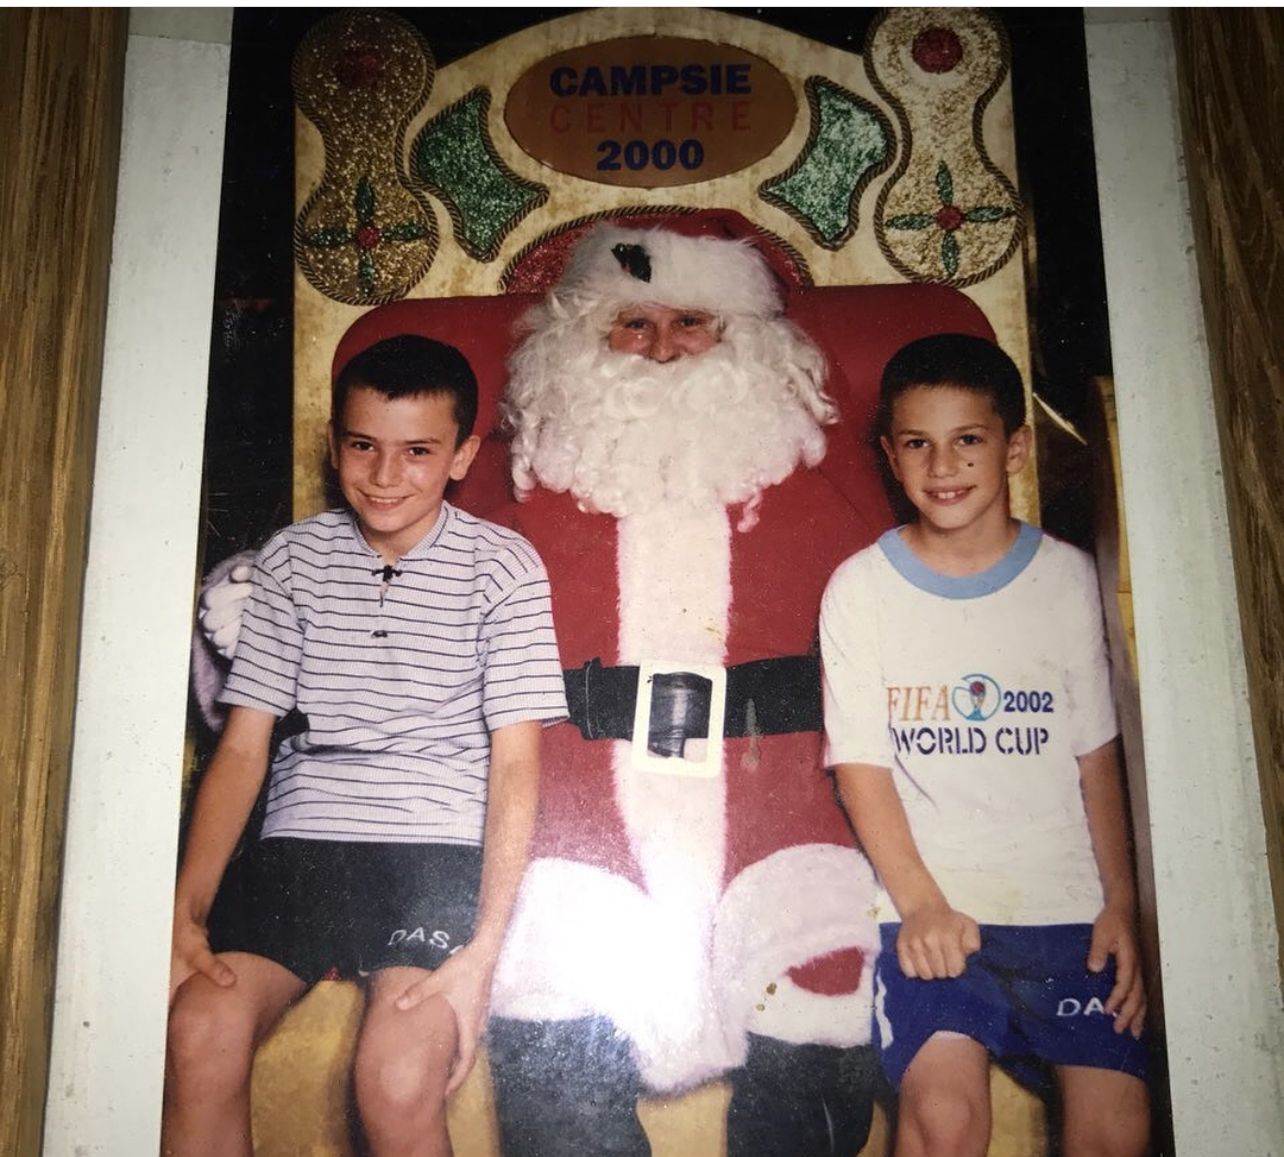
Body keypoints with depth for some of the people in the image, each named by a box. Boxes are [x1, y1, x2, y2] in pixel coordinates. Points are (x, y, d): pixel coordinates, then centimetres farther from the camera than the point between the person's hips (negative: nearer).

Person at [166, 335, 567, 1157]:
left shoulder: (503, 565, -1)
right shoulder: (292, 558, 8)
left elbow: (516, 764, -6)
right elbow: (242, 747, 6)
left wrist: (484, 950, -16)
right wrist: (187, 911, -7)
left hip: (438, 848, -2)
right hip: (300, 839, 3)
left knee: (399, 1083, -25)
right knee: (199, 1040, -23)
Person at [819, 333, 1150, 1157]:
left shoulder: (1067, 577, 7)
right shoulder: (860, 588, 0)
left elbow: (1096, 753, 8)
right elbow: (861, 763, -2)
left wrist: (1121, 902, 2)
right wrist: (920, 902, -13)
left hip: (1069, 903, 3)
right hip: (931, 905, -2)